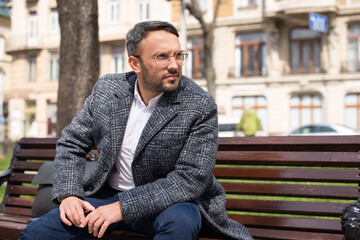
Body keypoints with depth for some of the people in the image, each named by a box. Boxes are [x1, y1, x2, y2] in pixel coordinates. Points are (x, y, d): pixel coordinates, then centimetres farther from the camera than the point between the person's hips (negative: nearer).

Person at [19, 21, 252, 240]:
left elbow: (191, 179, -21)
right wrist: (68, 193, -10)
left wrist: (124, 206, -25)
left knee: (181, 221, -37)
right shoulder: (106, 89, -2)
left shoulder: (201, 107, -16)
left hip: (168, 203, -3)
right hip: (108, 194, 3)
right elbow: (72, 143, 7)